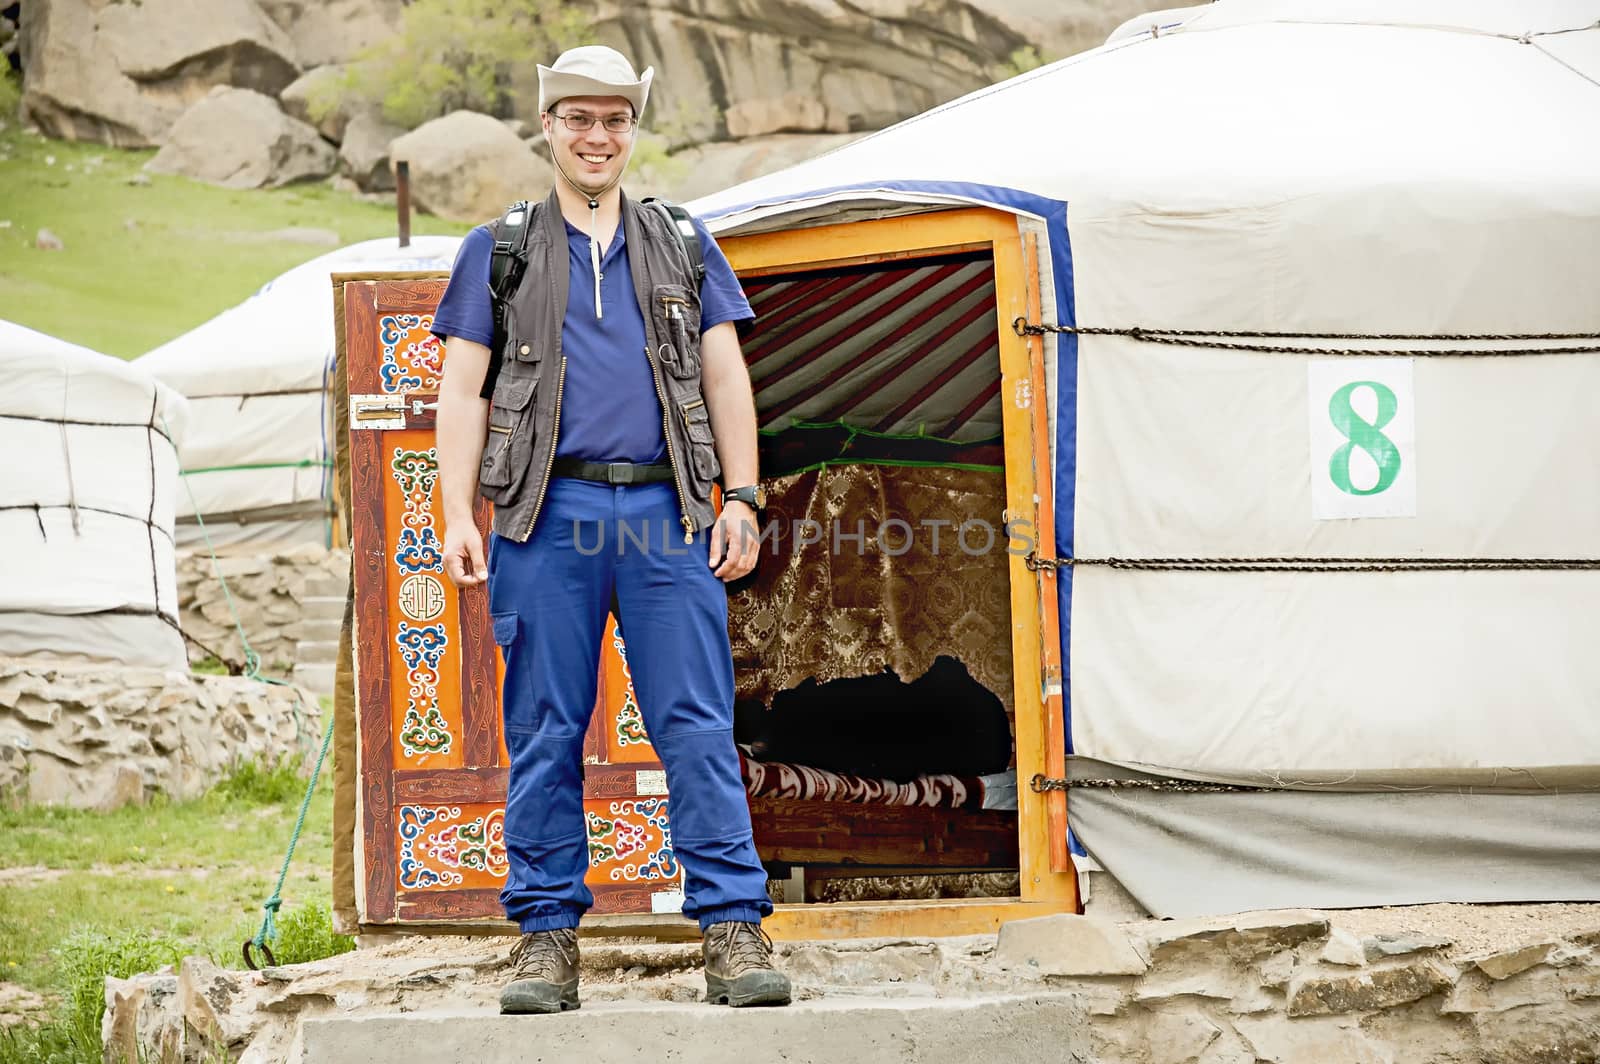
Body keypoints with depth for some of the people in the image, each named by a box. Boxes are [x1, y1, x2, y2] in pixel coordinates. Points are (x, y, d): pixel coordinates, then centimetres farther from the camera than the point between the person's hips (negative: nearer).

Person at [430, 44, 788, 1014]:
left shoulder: (683, 247, 17)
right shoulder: (500, 251, 13)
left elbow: (726, 378, 14)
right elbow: (463, 390, 8)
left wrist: (742, 498, 3)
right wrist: (459, 517, -3)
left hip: (665, 512, 1)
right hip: (548, 515, 0)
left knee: (699, 725, -5)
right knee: (545, 733, 0)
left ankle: (734, 931, -5)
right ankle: (548, 934, 6)